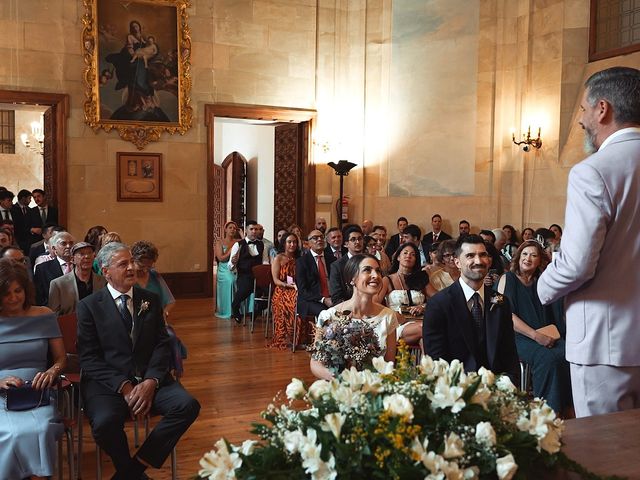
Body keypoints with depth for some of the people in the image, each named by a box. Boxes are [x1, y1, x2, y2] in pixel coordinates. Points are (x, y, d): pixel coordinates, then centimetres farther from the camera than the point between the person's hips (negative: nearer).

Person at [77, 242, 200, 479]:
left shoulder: (151, 300, 12)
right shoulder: (89, 306, 3)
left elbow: (162, 345, 6)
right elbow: (89, 358, -4)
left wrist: (151, 381, -12)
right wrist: (123, 386, -16)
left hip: (149, 378, 3)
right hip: (108, 381, -3)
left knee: (188, 405, -22)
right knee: (105, 422, -33)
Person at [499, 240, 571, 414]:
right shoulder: (507, 279, 8)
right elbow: (506, 314, -6)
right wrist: (535, 335, -15)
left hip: (547, 336, 4)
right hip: (519, 336, -4)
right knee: (547, 358, -32)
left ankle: (564, 407, -17)